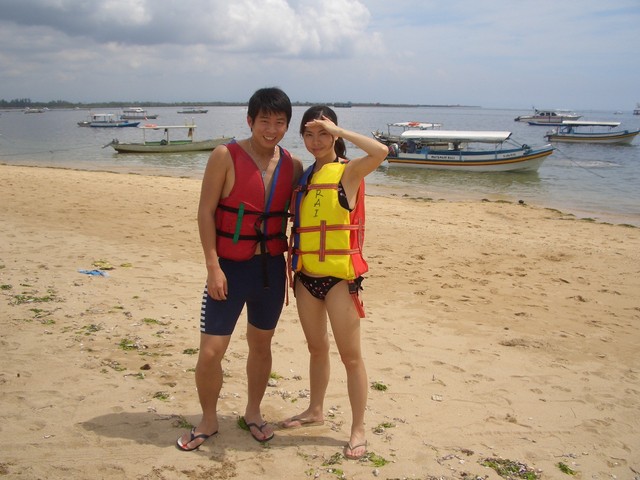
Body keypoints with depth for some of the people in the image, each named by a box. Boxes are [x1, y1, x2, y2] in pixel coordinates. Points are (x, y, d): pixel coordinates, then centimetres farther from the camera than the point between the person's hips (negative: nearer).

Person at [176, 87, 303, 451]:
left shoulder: (293, 166, 2)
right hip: (231, 267, -3)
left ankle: (253, 413, 37)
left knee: (261, 344, 16)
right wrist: (213, 267, -14)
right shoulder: (226, 156, -10)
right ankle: (209, 420, 22)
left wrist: (293, 266, 7)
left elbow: (297, 216, 10)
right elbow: (206, 212, -10)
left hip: (272, 267, 4)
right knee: (210, 351, -2)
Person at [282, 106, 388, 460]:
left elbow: (380, 151, -28)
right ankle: (315, 410, 38)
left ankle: (358, 429, 15)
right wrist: (292, 264, 12)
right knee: (317, 348, 21)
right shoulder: (305, 176, 12)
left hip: (339, 276, -6)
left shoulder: (349, 171, -7)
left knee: (350, 355, 3)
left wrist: (338, 131, -19)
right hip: (307, 276, 6)